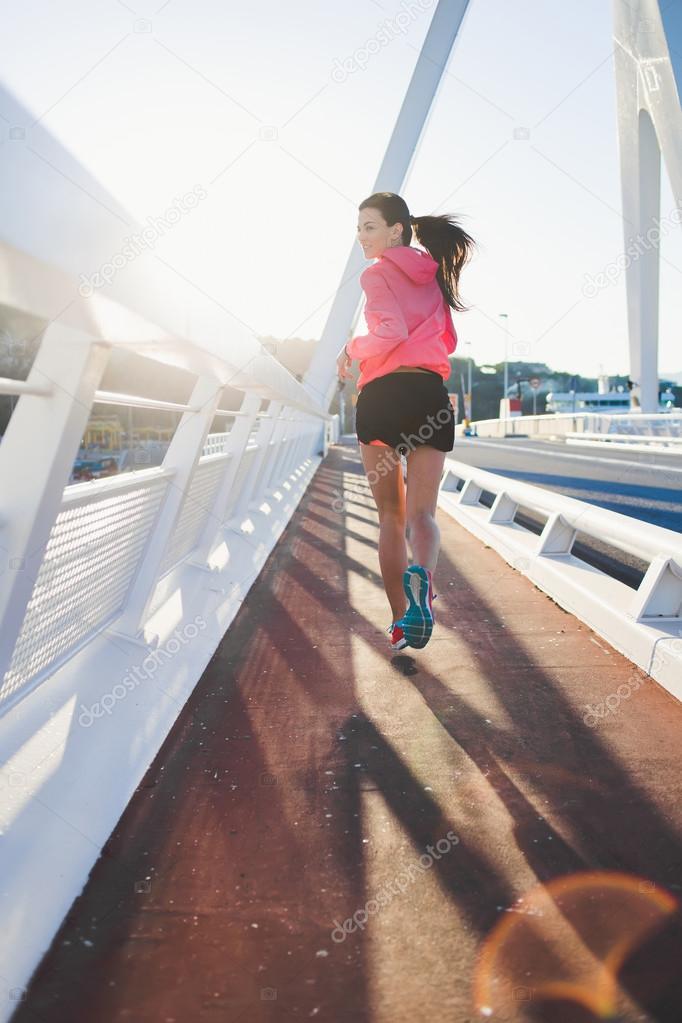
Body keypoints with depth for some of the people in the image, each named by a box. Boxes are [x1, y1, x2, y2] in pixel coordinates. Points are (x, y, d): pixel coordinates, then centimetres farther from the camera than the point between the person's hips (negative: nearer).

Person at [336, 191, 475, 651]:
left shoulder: (377, 273, 2)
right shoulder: (434, 274, 20)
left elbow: (392, 330, -13)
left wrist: (353, 349, 2)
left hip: (383, 394, -4)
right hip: (431, 396, 4)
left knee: (391, 514, 7)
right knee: (422, 512, 0)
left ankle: (400, 621, 9)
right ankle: (421, 575, -34)